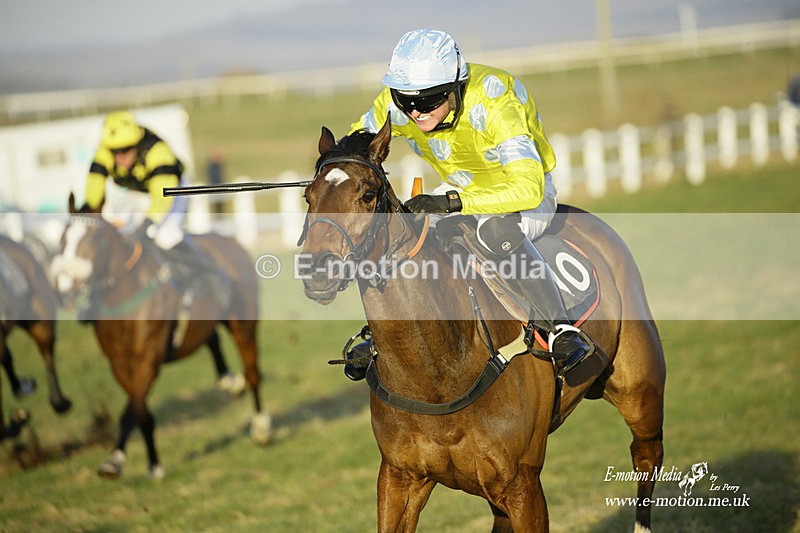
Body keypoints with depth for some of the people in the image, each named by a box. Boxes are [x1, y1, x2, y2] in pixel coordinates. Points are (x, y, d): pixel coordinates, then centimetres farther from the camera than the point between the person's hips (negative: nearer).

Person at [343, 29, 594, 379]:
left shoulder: (490, 107, -36)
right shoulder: (395, 104, -18)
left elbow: (529, 189, -45)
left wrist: (452, 202, -53)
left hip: (528, 195, -6)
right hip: (461, 192, 7)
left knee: (495, 228, -39)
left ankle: (562, 333, -31)